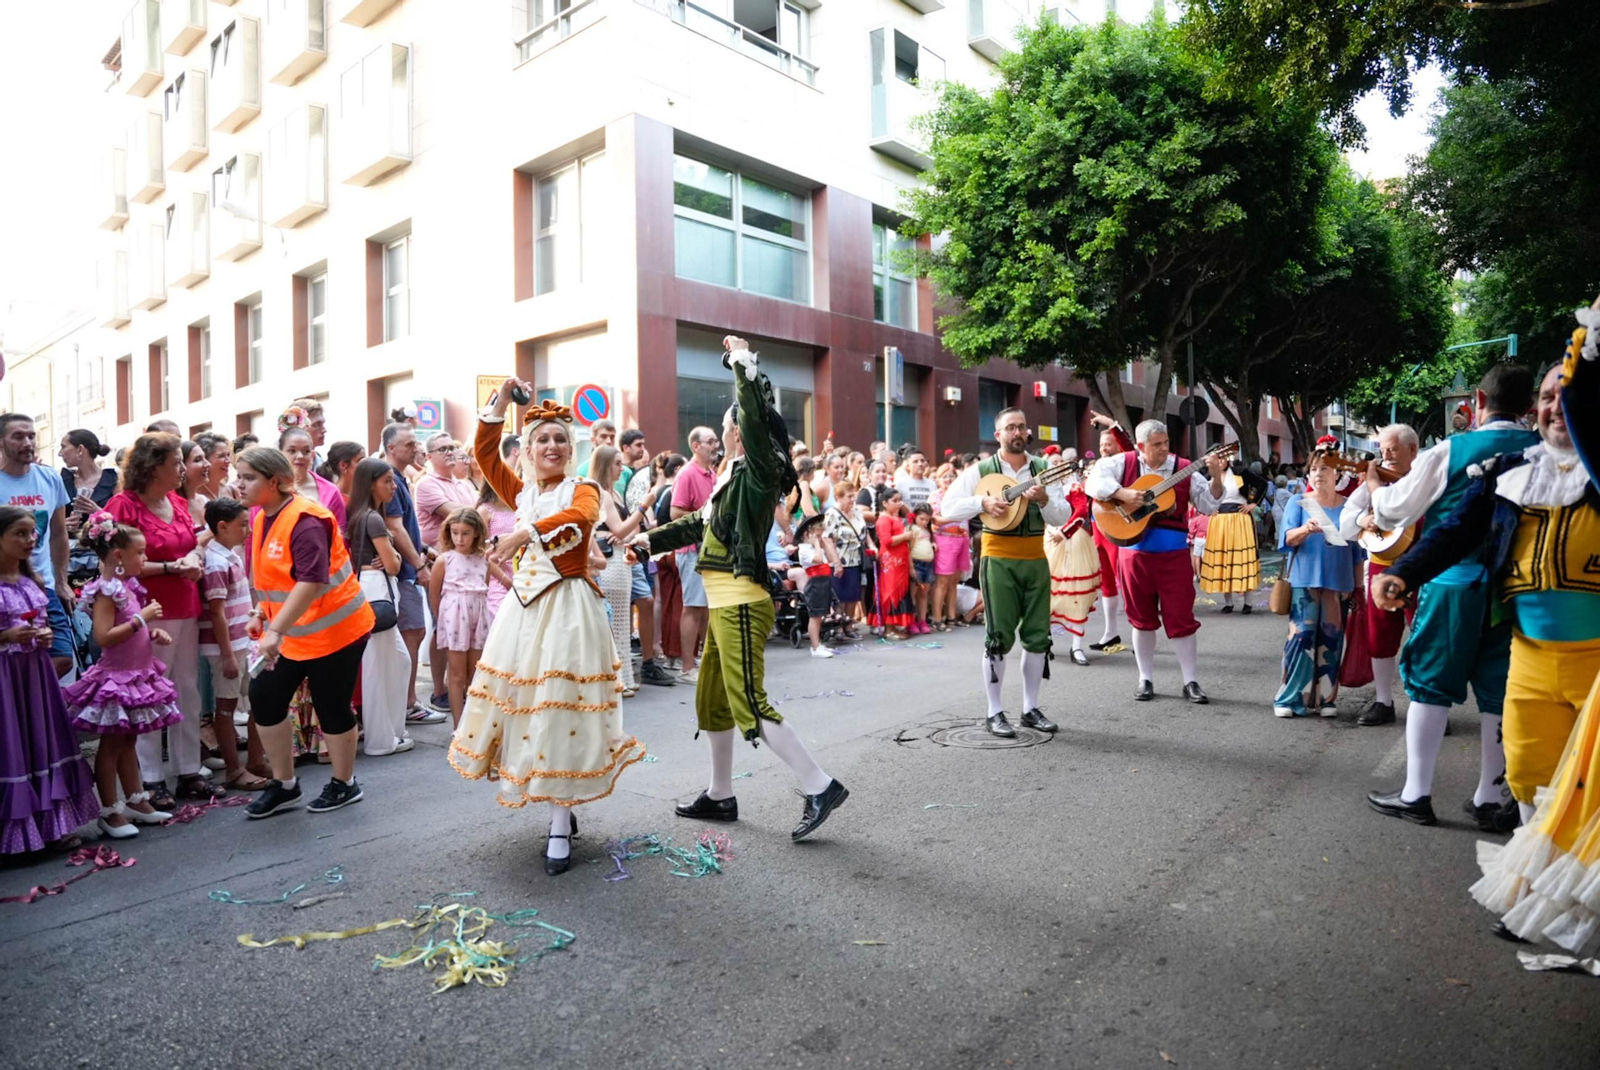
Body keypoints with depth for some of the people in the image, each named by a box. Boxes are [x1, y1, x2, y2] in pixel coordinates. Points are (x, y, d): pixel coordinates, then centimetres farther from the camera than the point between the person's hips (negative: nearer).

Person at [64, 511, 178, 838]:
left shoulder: (127, 586, 10)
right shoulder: (106, 591, -18)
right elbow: (104, 637, -26)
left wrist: (153, 632, 4)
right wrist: (142, 618, -21)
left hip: (137, 674, 9)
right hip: (116, 677, -9)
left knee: (128, 740, 17)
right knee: (111, 743, 1)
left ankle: (136, 801, 25)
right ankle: (110, 812, 10)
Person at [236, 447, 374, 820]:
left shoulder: (304, 519, -21)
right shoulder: (262, 519, 7)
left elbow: (312, 581, -30)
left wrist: (276, 630, -34)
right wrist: (262, 615, 6)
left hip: (334, 628, -9)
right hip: (290, 631, 9)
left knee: (331, 706, 2)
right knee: (264, 697, 7)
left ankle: (344, 784, 24)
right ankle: (284, 785, 24)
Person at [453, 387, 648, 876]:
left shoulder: (582, 488, -3)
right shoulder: (522, 491, 12)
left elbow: (581, 515, -26)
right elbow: (484, 452, 4)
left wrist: (526, 532, -36)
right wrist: (502, 400, -2)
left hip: (567, 607, -6)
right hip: (524, 604, 6)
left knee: (560, 709, -5)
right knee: (521, 701, 8)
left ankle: (560, 828, 4)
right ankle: (562, 808, 23)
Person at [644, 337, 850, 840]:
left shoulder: (759, 472, -9)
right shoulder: (736, 477, 16)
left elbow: (758, 420, -26)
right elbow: (700, 523, 26)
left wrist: (744, 364, -17)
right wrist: (649, 540, 28)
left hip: (741, 604, -10)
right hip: (724, 604, 10)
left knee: (749, 705, -12)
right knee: (711, 702, 17)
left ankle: (819, 787, -4)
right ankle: (720, 795, 30)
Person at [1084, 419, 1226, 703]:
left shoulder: (1182, 468, 3)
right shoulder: (1123, 463, -1)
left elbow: (1207, 504, 2)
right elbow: (1093, 481, -12)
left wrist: (1216, 478, -13)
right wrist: (1123, 494, -21)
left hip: (1173, 554, 0)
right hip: (1135, 552, 0)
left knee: (1181, 617, 1)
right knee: (1142, 618, 11)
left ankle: (1191, 681, 14)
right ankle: (1146, 679, 23)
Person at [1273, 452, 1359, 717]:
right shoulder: (1299, 502, 4)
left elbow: (1357, 550, 13)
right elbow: (1287, 538, -7)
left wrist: (1358, 586, 11)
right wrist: (1305, 529, -29)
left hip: (1338, 582, 3)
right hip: (1305, 580, -2)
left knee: (1331, 639, 4)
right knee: (1301, 636, -9)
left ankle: (1326, 698, 13)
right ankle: (1291, 698, -4)